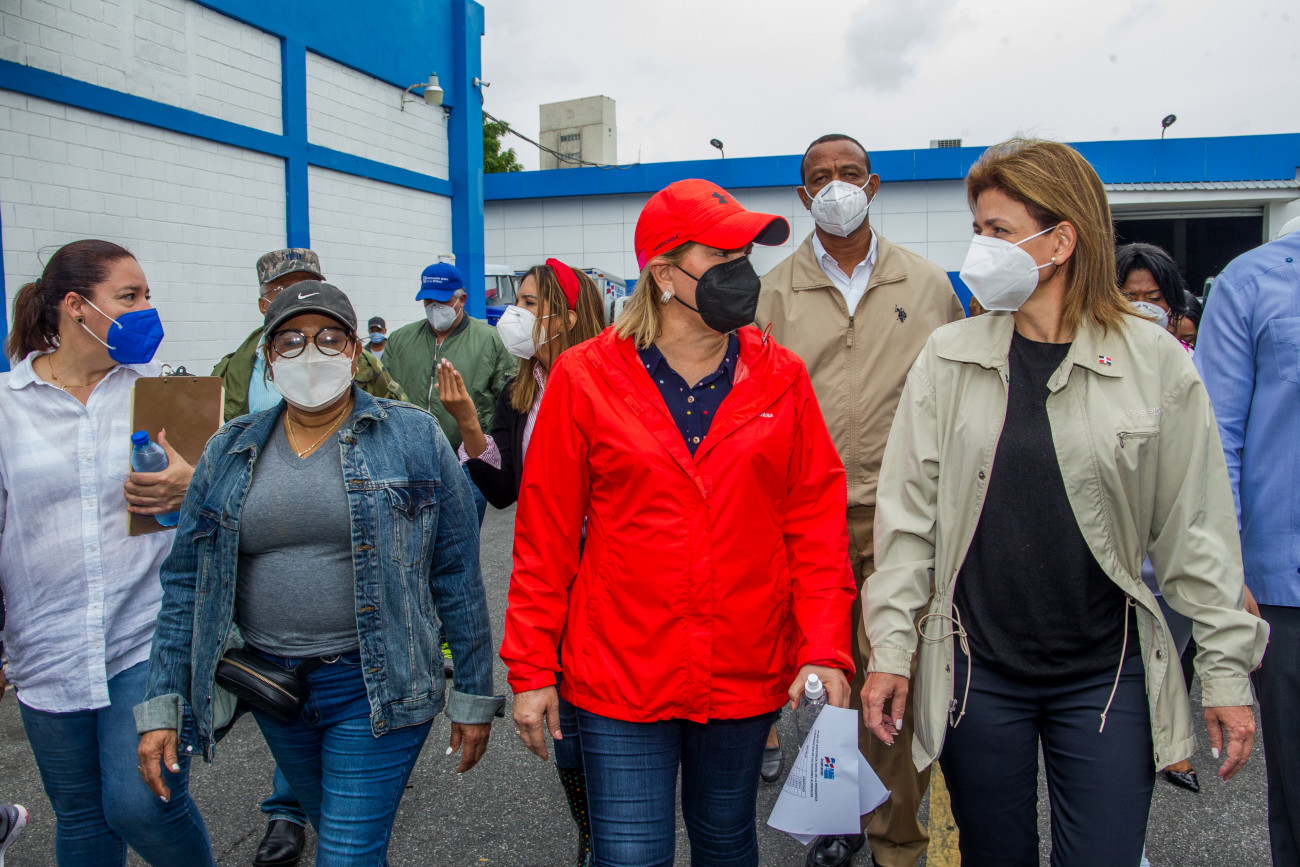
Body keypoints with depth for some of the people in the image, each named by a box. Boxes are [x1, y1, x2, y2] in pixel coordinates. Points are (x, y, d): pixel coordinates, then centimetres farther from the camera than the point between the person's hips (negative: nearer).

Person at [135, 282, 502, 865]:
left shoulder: (414, 439, -7)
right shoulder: (230, 452, 4)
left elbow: (457, 573, -5)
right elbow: (187, 582, 6)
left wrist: (473, 695, -4)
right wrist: (161, 704, 1)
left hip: (376, 687, -4)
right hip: (271, 683, 4)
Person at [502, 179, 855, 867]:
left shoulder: (781, 379, 0)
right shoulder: (584, 378, -6)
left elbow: (816, 522, 0)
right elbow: (545, 536, -3)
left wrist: (824, 648, -8)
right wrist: (531, 668, -2)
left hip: (748, 677, 3)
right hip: (619, 677, -2)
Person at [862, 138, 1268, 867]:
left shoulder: (1156, 362, -4)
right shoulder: (948, 357, -1)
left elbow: (1197, 528, 1)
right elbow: (909, 513, -1)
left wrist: (1227, 667, 2)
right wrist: (891, 648, -3)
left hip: (1108, 675, -1)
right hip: (976, 673, 1)